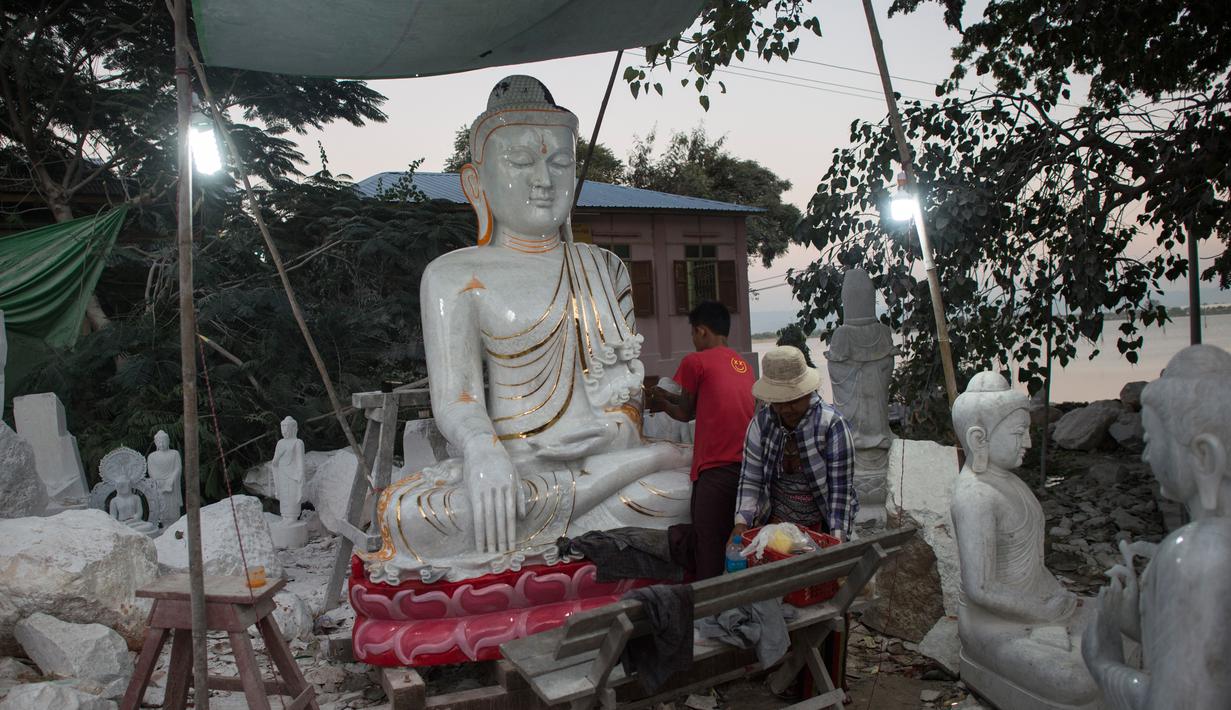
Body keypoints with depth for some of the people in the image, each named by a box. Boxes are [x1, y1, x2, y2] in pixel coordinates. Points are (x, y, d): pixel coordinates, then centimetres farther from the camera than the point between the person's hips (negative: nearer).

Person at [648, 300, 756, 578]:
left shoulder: (695, 362, -2)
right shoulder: (743, 364, 18)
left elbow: (686, 414, 8)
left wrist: (662, 404, 27)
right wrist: (670, 398, 33)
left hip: (717, 469, -7)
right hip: (749, 464, 7)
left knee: (708, 546, -2)